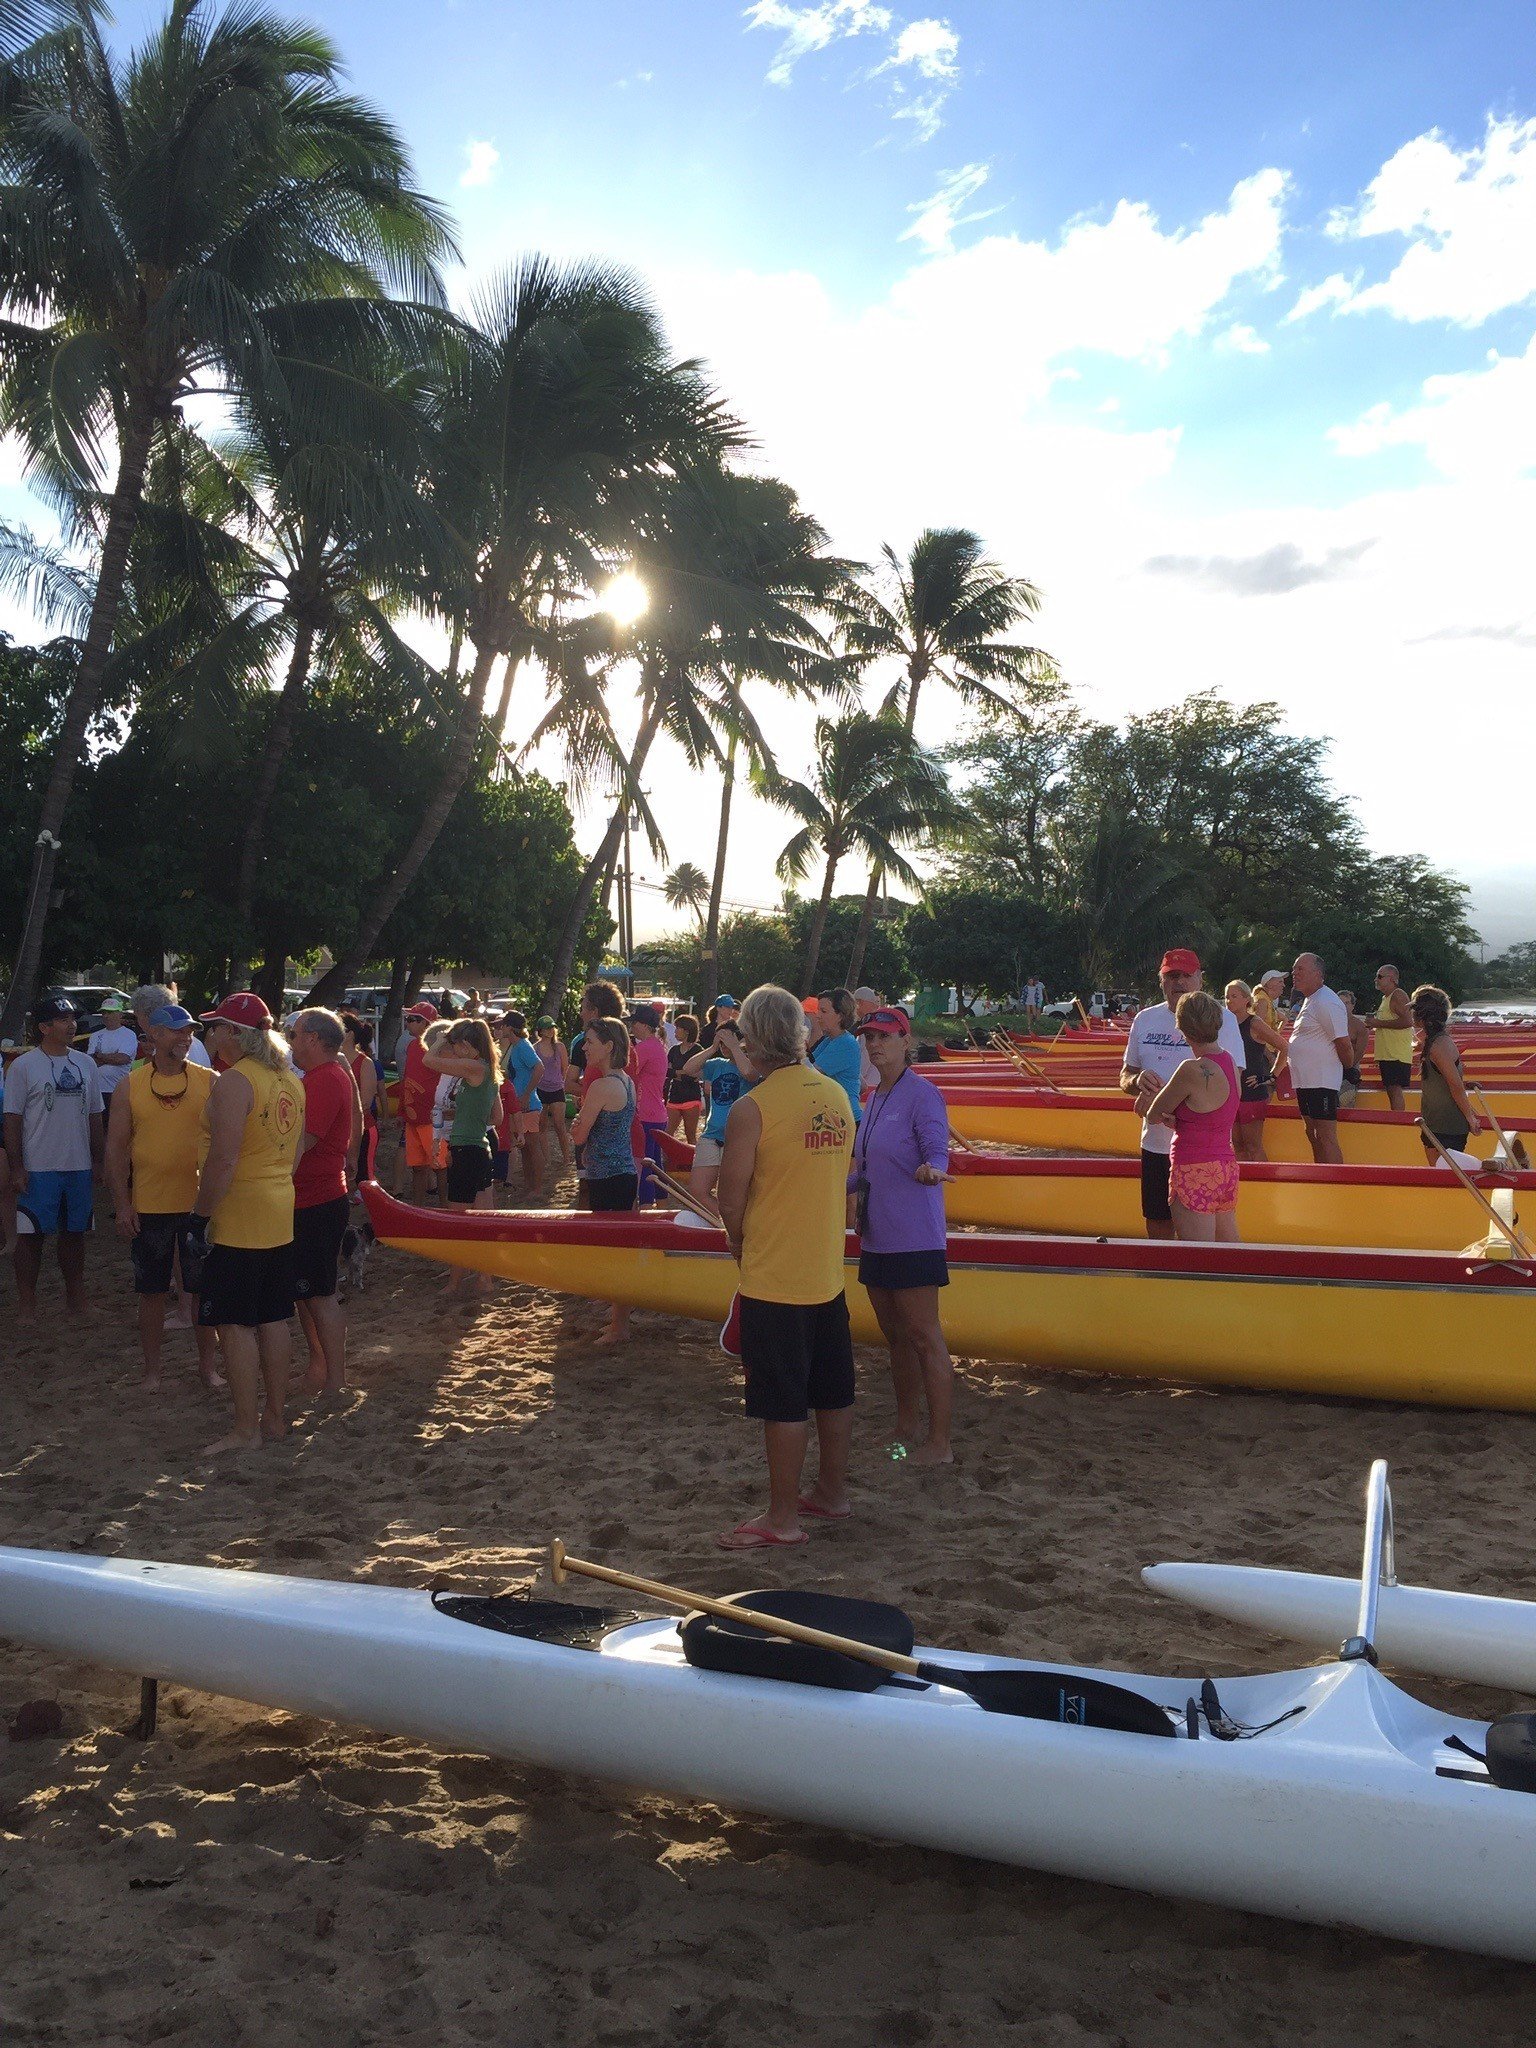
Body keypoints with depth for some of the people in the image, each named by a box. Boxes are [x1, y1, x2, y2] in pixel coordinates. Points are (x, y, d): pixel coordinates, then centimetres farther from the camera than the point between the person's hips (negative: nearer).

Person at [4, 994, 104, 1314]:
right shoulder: (23, 1066, -6)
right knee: (31, 1235, 1)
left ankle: (76, 1299, 25)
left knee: (74, 1233, 13)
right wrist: (16, 1167, -11)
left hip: (80, 1167, 4)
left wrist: (97, 1160, 12)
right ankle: (27, 1304, 10)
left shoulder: (85, 1064, 9)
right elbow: (12, 1119, -6)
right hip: (38, 1168, -4)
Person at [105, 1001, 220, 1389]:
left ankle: (207, 1364, 23)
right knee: (153, 1292, 10)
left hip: (200, 1204, 0)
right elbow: (116, 1148, 1)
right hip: (149, 1207, 0)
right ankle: (152, 1369, 24)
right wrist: (122, 1206, -4)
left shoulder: (209, 1081, -1)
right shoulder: (131, 1085, 0)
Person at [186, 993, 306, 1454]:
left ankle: (246, 1429, 4)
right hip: (280, 1213, 9)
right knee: (273, 1319, 14)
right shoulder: (289, 1080, 10)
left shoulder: (234, 1082, -17)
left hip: (237, 1220, -9)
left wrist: (199, 1215, -16)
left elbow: (223, 1161, -22)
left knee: (235, 1324, -1)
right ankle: (275, 1416, 22)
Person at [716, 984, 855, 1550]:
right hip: (827, 1273, 7)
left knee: (783, 1403, 3)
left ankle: (782, 1518, 13)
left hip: (773, 1280, -6)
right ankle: (832, 1492, 31)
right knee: (834, 1392, 17)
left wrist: (740, 1243, 7)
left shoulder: (750, 1108, -18)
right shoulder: (837, 1096, 2)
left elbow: (731, 1202, -14)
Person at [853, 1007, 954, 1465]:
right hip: (876, 1237, 9)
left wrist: (930, 1168, -43)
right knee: (896, 1337, 16)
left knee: (924, 1338, -5)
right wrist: (852, 1191, 12)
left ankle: (939, 1443, 1)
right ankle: (906, 1428, 28)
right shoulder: (874, 1099, 15)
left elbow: (937, 1148, -23)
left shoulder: (922, 1094, -11)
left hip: (914, 1238, -9)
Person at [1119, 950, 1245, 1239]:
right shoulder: (1144, 1020, 9)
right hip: (1155, 1144, 4)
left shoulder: (1222, 1020, -5)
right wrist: (1138, 1081, -12)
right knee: (1157, 1225, 14)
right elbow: (1125, 1077, 15)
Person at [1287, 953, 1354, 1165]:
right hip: (1306, 1082, 11)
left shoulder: (1326, 1003, -17)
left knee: (1326, 1139, -10)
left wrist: (1348, 1067, -2)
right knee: (1314, 1136, 16)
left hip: (1321, 1083, -11)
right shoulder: (1309, 1000, 15)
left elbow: (1344, 1045, -16)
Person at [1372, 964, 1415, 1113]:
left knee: (1395, 1090, -13)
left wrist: (1379, 1023, -17)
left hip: (1397, 1055, -10)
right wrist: (1374, 1022, 13)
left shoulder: (1398, 995, -11)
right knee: (1391, 1090, 11)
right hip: (1387, 1055, 10)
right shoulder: (1385, 998, 20)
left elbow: (1407, 1021, -22)